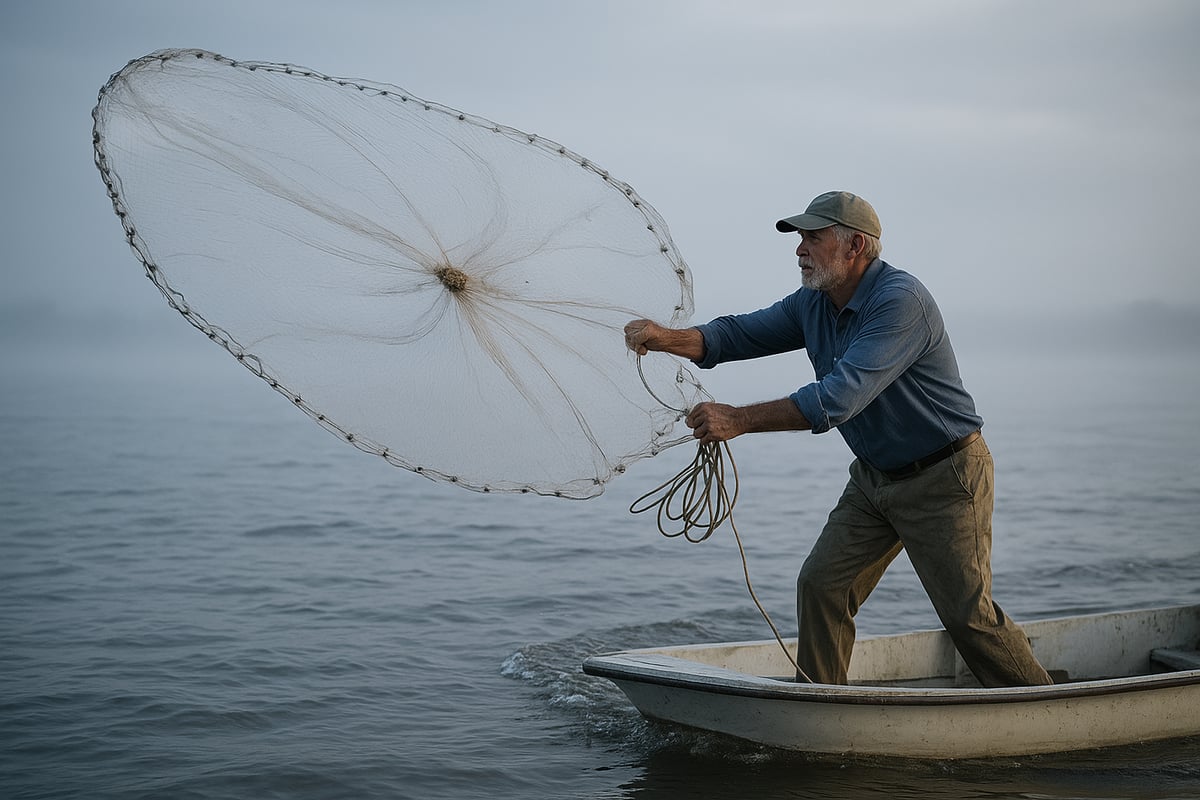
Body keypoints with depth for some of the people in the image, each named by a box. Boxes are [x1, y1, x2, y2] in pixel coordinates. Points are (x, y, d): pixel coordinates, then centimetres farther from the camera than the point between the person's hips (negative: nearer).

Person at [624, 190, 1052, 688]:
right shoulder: (813, 304, 2)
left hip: (943, 478, -8)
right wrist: (666, 338, -20)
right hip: (873, 477, 8)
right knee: (820, 586, 0)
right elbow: (739, 335, 0)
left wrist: (739, 419, -37)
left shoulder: (901, 301, -26)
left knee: (967, 613, -5)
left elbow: (841, 398, -35)